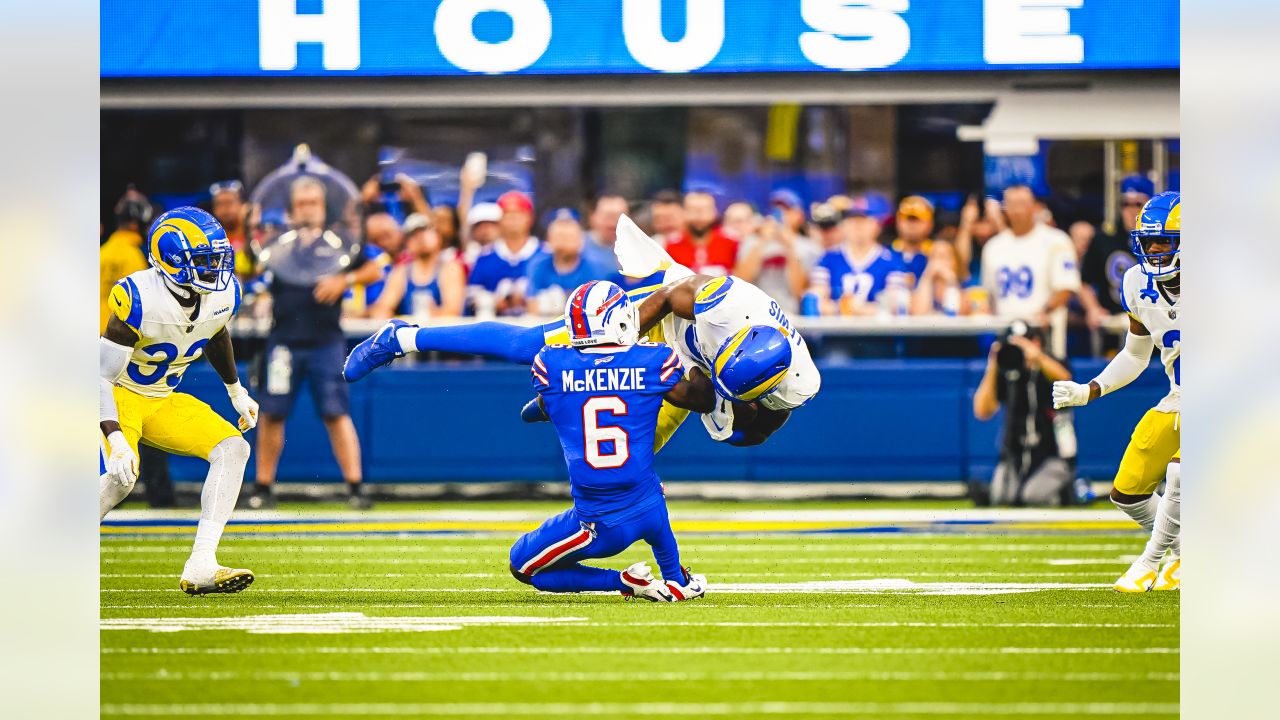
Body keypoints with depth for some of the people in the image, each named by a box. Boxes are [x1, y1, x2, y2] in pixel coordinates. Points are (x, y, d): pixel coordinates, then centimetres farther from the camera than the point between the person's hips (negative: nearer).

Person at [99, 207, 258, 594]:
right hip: (119, 397, -7)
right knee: (121, 476, -31)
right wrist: (115, 438, -39)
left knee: (233, 449, -12)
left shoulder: (222, 296, -9)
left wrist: (236, 392, 29)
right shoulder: (140, 301, -30)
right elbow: (101, 376, -28)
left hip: (163, 401, 7)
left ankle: (201, 566, -18)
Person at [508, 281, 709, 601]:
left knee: (523, 565, 20)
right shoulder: (654, 360, -6)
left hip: (601, 525, -3)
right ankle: (677, 580, 47)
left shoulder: (551, 363, -7)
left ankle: (626, 582, 9)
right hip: (650, 511, 3)